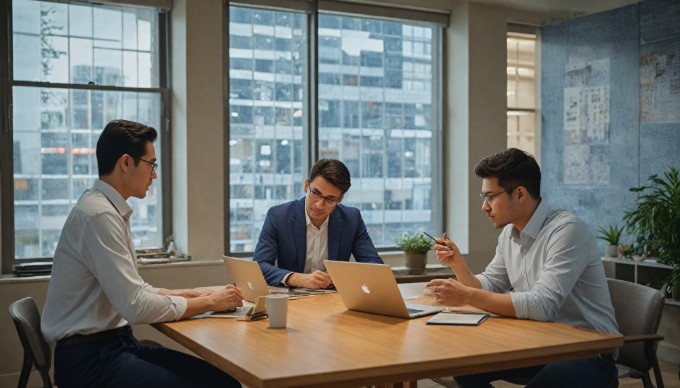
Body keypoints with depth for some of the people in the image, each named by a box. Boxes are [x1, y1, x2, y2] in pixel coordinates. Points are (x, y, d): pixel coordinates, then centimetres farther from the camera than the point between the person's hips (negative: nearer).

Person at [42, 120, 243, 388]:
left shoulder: (111, 210, 10)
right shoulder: (99, 215, -19)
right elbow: (136, 307, -22)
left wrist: (193, 294, 6)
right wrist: (209, 302, -11)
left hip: (116, 344, 9)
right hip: (89, 358, -9)